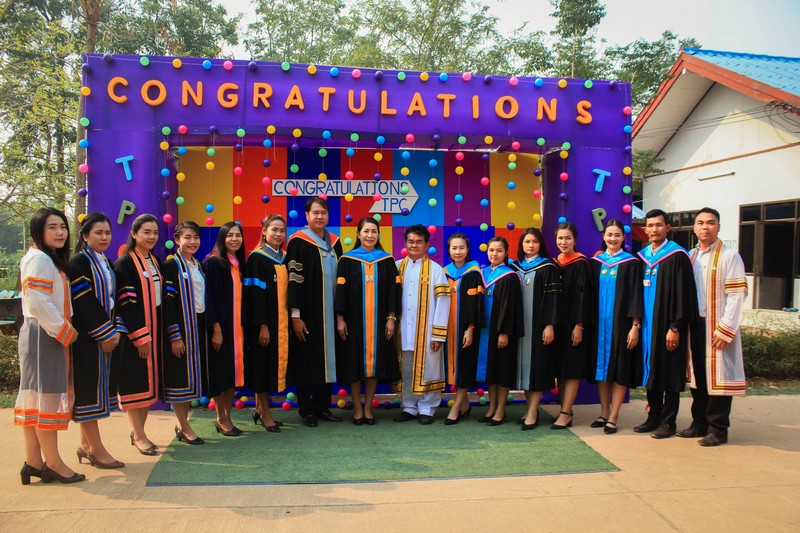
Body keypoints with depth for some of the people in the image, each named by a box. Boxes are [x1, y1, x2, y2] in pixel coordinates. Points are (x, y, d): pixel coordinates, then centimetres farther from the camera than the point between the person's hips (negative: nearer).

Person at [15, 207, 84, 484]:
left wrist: (66, 330, 11)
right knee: (47, 396, -6)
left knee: (34, 397, 10)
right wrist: (65, 331, -15)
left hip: (51, 336, 10)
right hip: (43, 336, -10)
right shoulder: (39, 259, -13)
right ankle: (53, 463, 0)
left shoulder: (53, 259, 17)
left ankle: (33, 462, 15)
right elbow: (38, 303, -21)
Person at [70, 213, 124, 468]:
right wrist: (105, 333, -16)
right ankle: (96, 450, 4)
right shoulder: (79, 262, -10)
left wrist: (116, 330, 2)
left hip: (106, 335, 8)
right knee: (89, 387, -3)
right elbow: (84, 303, -17)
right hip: (87, 336, -8)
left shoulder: (107, 264, 15)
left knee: (95, 387, 12)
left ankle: (86, 444, 22)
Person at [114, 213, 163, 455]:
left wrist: (157, 332, 11)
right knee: (135, 382, 0)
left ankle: (138, 432, 22)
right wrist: (140, 335, -18)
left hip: (154, 329, 7)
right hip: (135, 331, -7)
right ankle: (139, 436, 8)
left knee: (149, 381, 11)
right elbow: (125, 301, -15)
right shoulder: (125, 263, -10)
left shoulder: (155, 262, 12)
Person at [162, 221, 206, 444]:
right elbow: (167, 301, -14)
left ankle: (182, 424, 20)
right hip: (181, 327, -7)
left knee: (191, 376, 10)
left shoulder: (199, 266, 13)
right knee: (180, 377, -2)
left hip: (198, 327, 7)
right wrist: (175, 335, -18)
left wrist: (207, 328, 13)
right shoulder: (171, 265, -9)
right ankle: (184, 427, 7)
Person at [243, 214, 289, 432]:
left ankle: (260, 409, 24)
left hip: (281, 322, 7)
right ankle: (265, 414, 9)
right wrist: (262, 325, -19)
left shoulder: (284, 259, 11)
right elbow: (254, 293, -14)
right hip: (264, 322, -7)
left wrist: (289, 320, 10)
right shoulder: (257, 258, -9)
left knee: (275, 364, 11)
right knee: (263, 364, 0)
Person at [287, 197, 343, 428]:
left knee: (327, 360, 10)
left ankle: (322, 407, 21)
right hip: (308, 313, -5)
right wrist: (295, 315, -16)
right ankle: (307, 411, 12)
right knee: (307, 362, 1)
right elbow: (293, 279, -11)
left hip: (330, 313, 6)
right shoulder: (298, 242, -7)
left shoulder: (334, 242, 11)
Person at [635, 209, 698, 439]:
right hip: (647, 325, 6)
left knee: (669, 373, 2)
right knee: (651, 371, 11)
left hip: (667, 325, -6)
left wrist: (675, 327, -16)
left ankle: (668, 422, 12)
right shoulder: (642, 256, 11)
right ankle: (654, 417, 21)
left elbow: (682, 294, -12)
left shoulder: (677, 256, -8)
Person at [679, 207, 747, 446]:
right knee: (697, 376, 12)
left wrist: (725, 329, -16)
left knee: (717, 376, 0)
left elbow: (737, 294, -12)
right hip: (694, 325, 6)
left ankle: (717, 429, 9)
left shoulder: (729, 256, -6)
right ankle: (700, 423, 23)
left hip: (717, 326, -5)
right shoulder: (690, 257, 11)